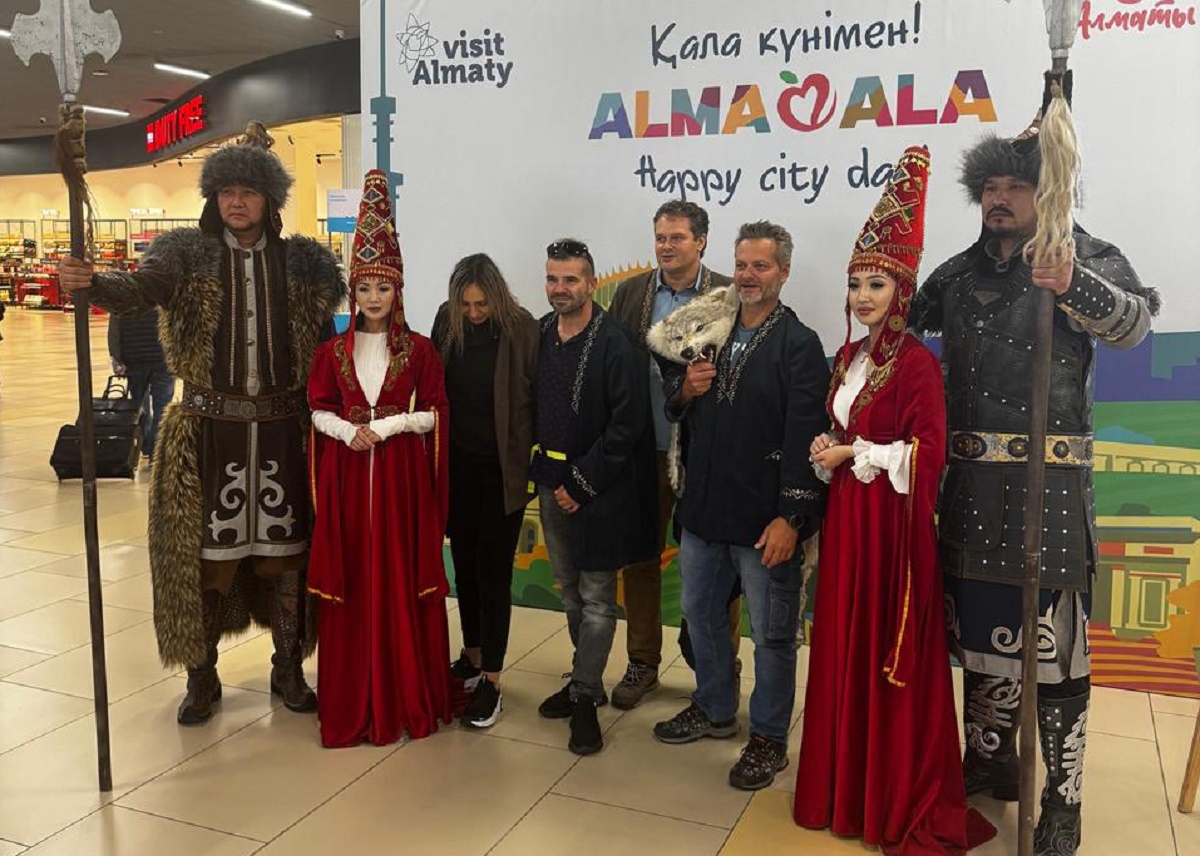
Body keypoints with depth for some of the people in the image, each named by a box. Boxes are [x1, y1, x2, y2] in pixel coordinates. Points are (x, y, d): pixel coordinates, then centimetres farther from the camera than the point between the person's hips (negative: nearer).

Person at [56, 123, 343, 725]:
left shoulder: (300, 261, 4)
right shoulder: (188, 252, 0)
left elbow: (323, 342, 6)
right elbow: (140, 289, -19)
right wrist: (91, 282, -41)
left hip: (280, 427, 1)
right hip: (209, 426, -1)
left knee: (283, 550, 8)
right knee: (206, 551, 5)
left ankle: (288, 670, 26)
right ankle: (202, 678, 23)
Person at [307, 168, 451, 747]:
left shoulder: (419, 349, 3)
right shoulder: (333, 351, 8)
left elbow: (433, 412, 0)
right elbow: (319, 410, 7)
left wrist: (387, 426, -12)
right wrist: (350, 430, -11)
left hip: (403, 473, -1)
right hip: (347, 473, 2)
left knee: (403, 578, 1)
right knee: (350, 580, 3)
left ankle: (408, 696, 14)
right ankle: (352, 699, 14)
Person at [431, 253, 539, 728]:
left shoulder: (522, 330, -13)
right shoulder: (447, 322, -2)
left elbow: (536, 399, -11)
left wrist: (530, 462, -14)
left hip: (502, 470, -4)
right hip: (458, 466, 4)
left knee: (494, 569, 1)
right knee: (464, 562, 15)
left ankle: (491, 679, 10)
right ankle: (472, 657, 32)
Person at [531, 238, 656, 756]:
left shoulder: (614, 344, -15)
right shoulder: (540, 334, 4)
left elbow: (627, 425, -16)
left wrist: (581, 483, -15)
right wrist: (542, 469, 6)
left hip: (600, 491, -6)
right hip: (553, 484, 7)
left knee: (596, 599, 2)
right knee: (571, 592, 17)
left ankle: (585, 698, 13)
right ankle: (586, 680, 32)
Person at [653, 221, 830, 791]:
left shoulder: (799, 345, -10)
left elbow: (804, 437, -17)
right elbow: (677, 411, 19)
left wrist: (791, 517, -22)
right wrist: (684, 390, -5)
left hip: (764, 520, -7)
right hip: (703, 508, 7)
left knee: (771, 635, 7)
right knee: (700, 614, 21)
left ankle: (768, 737, 24)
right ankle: (714, 710, 41)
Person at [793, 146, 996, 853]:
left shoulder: (917, 362, -13)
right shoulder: (849, 356, 11)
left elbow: (929, 452, -17)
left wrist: (855, 453, -15)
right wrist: (828, 449, 1)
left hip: (891, 521, -7)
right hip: (845, 515, 7)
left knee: (891, 656, 2)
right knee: (843, 647, 13)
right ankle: (847, 782, 29)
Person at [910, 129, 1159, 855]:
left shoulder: (1083, 257, -1)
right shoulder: (961, 272, 13)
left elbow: (1133, 323, -18)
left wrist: (1074, 285, -37)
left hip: (1050, 482, -4)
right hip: (972, 479, 5)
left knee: (1055, 640, -1)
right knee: (982, 627, 15)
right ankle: (991, 758, 34)